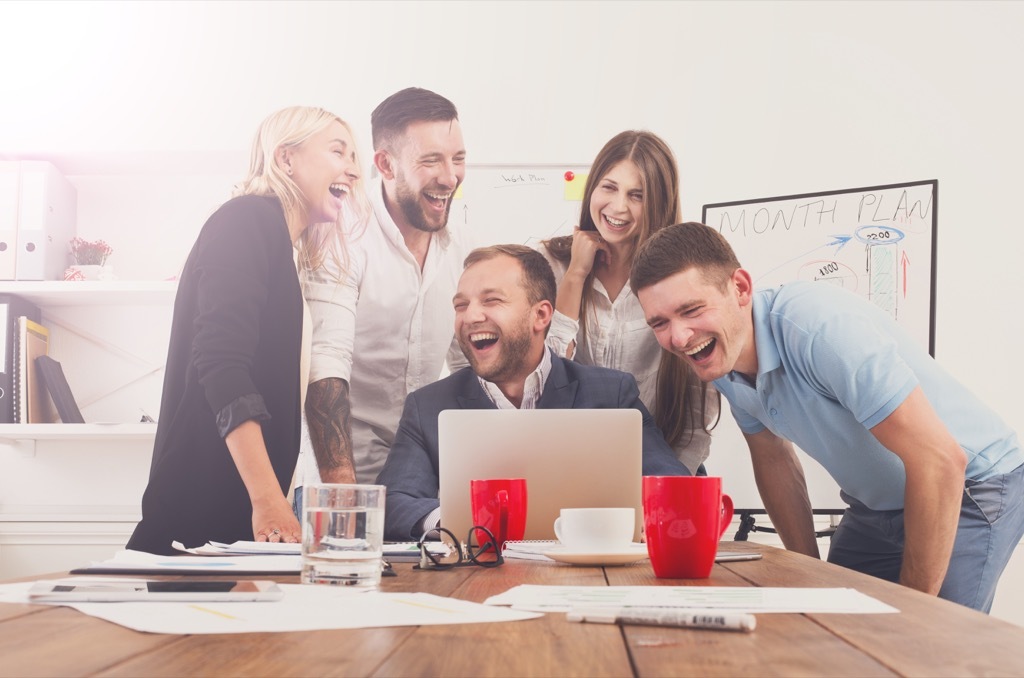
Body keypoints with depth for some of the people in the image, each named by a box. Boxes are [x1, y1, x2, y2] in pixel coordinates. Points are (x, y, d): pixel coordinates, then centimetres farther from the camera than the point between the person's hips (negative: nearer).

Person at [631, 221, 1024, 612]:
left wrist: (913, 606, -24)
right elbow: (773, 458, 9)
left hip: (969, 490, -7)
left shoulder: (820, 326, -33)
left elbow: (940, 462, -32)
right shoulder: (719, 358, -8)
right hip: (875, 505, 7)